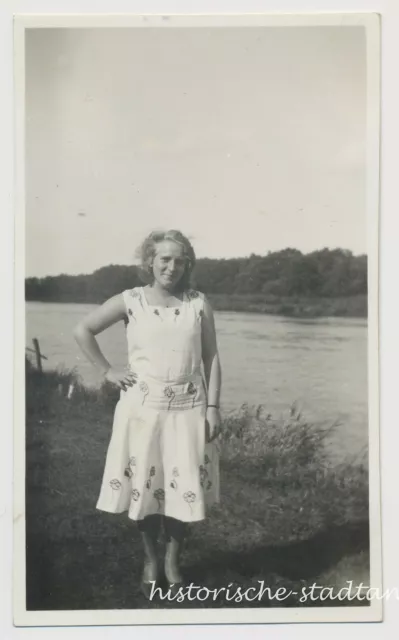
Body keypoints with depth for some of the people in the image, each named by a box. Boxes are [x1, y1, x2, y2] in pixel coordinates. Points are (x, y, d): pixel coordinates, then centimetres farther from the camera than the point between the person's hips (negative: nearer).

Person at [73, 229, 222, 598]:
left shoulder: (198, 303, 0)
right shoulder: (130, 301, -2)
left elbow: (211, 358, 1)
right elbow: (83, 331, 4)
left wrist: (213, 407, -4)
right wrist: (108, 371, -1)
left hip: (188, 408, 1)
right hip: (143, 407, 0)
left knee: (184, 486, 5)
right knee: (144, 485, 7)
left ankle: (173, 560, 26)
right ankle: (150, 560, 28)